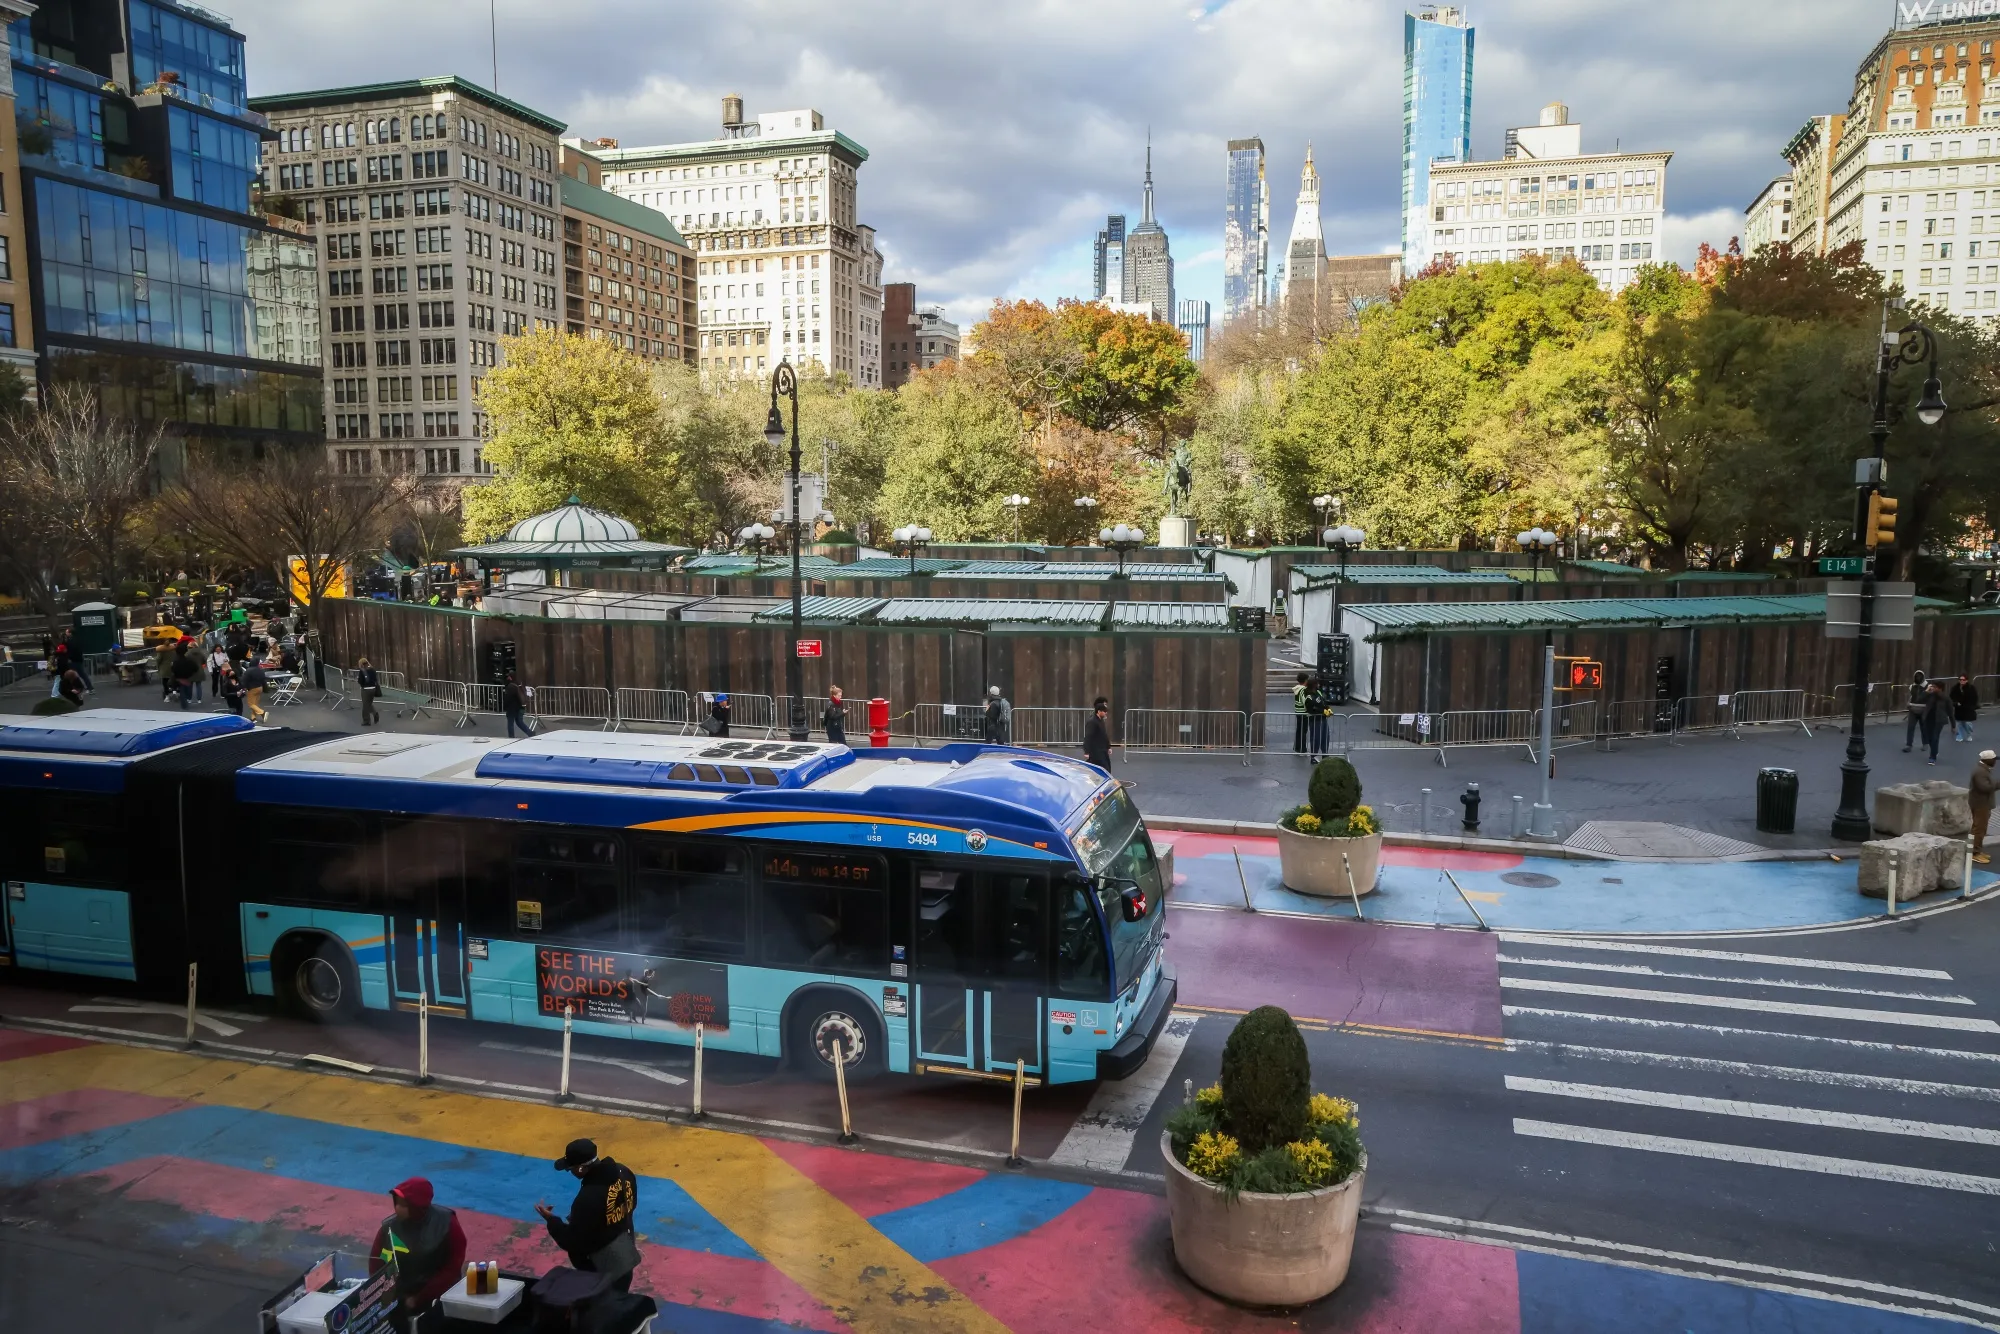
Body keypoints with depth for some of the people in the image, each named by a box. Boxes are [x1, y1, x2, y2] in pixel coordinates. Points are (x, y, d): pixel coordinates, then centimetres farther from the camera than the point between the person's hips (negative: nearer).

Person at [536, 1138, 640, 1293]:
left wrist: (551, 1219, -9)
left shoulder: (588, 1199, -33)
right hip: (626, 1258, 8)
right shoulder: (624, 1173, -8)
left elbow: (573, 1242, -22)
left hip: (601, 1269, -8)